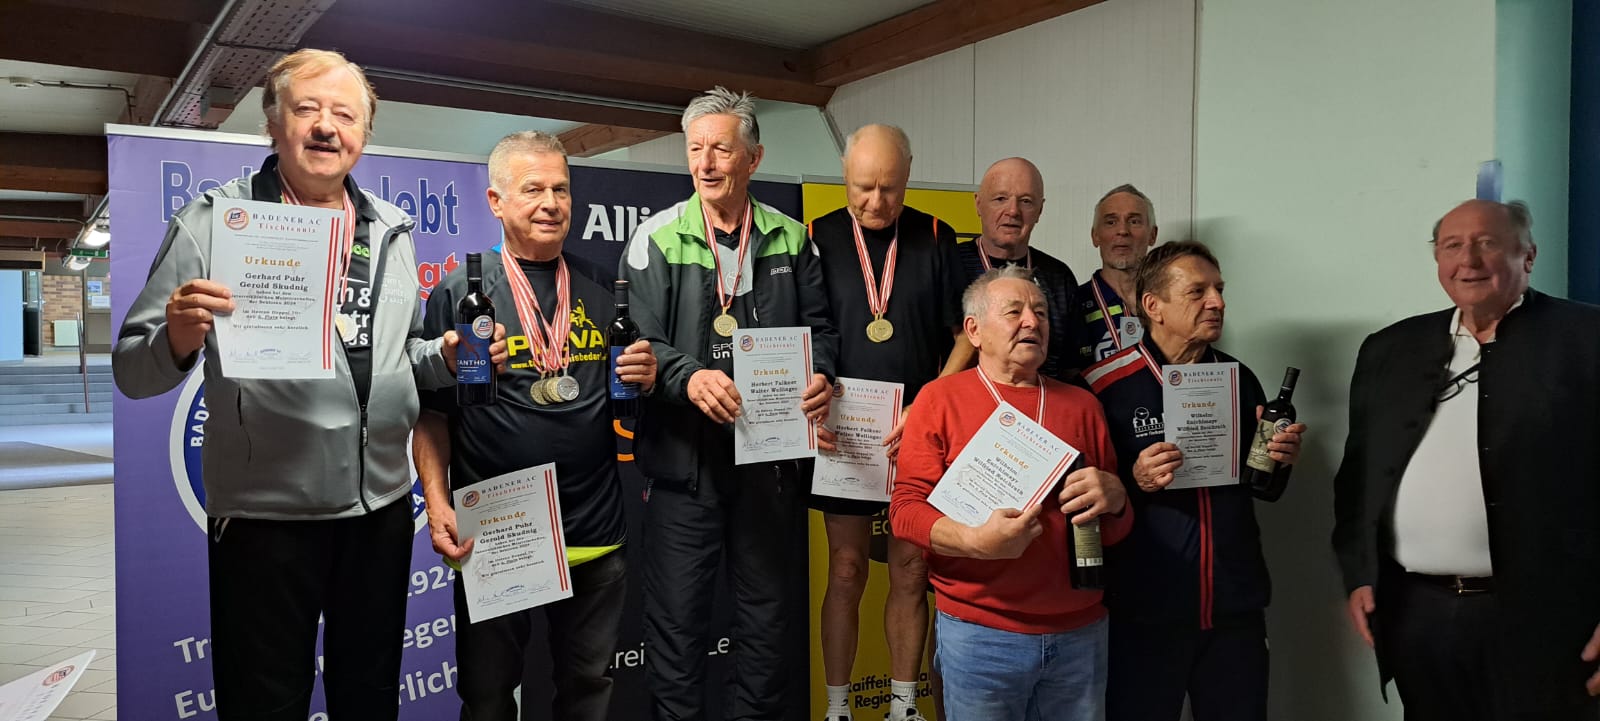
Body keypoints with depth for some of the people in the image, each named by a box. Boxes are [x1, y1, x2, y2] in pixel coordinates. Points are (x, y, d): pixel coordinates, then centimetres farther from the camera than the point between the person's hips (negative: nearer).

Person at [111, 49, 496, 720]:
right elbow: (133, 370, -5)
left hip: (382, 508, 4)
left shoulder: (391, 232, 8)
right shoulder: (213, 222, -5)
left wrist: (447, 357, -3)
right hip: (263, 515, -4)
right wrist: (179, 342, -27)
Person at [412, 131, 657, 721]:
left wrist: (646, 377, -5)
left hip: (596, 535, 3)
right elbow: (431, 413, -1)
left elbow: (629, 387, 17)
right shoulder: (459, 293, -3)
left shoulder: (603, 288, 7)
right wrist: (437, 502, -11)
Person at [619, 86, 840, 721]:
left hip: (774, 454, 3)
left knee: (771, 609, 15)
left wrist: (820, 374, -12)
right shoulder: (657, 238, -2)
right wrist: (688, 377, -27)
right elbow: (637, 340, -8)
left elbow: (818, 327, 9)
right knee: (678, 615, 6)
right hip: (684, 455, -2)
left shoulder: (790, 238, 6)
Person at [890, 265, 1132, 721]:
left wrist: (1114, 501, -10)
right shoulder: (941, 398, -1)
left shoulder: (1082, 405, 10)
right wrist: (977, 541, -24)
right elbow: (906, 510, -6)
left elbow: (1115, 529, 14)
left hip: (1081, 633, 4)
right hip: (978, 632, -3)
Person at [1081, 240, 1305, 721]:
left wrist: (1281, 461, -4)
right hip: (1144, 610, -4)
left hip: (1236, 608, 4)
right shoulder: (1106, 386, -10)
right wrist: (1135, 481, -21)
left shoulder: (1240, 379, 6)